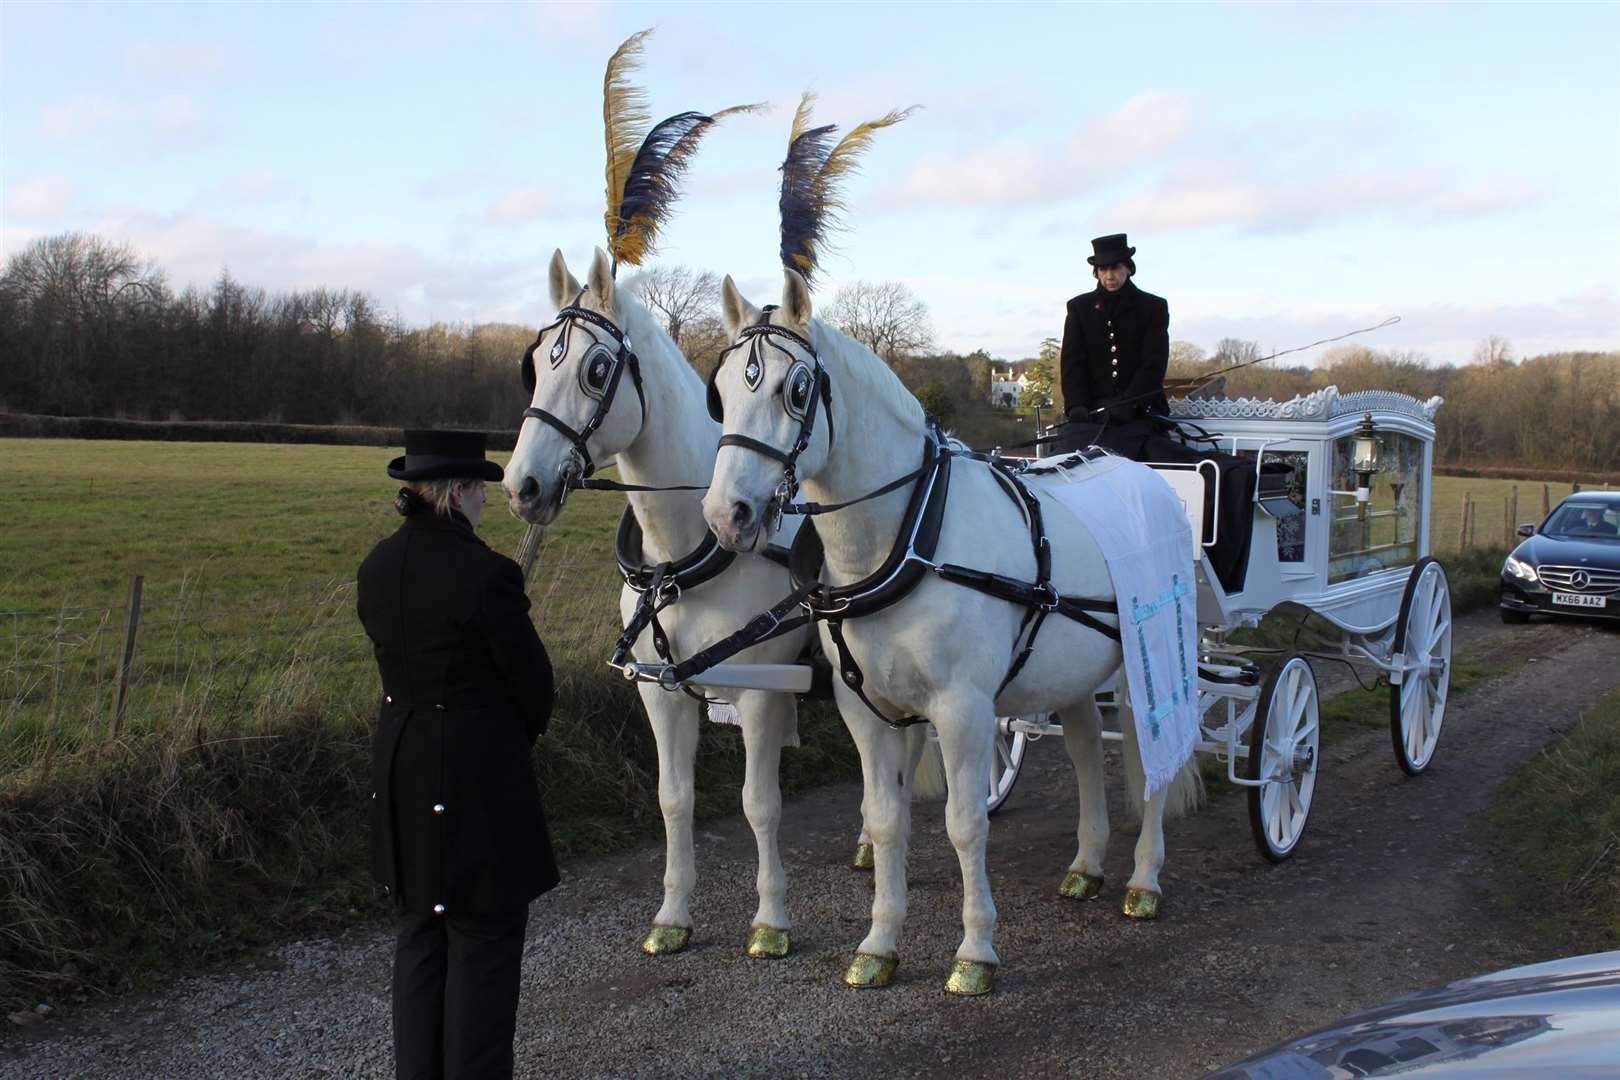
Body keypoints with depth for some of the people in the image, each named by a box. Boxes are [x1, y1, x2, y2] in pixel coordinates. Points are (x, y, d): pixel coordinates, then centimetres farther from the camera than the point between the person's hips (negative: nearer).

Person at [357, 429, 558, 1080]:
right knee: (484, 939, 5)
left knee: (420, 932, 19)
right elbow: (534, 682, -13)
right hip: (477, 777, -8)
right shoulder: (484, 574, -21)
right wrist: (518, 739, 9)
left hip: (399, 773, 8)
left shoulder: (377, 568, 2)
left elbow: (401, 659, 9)